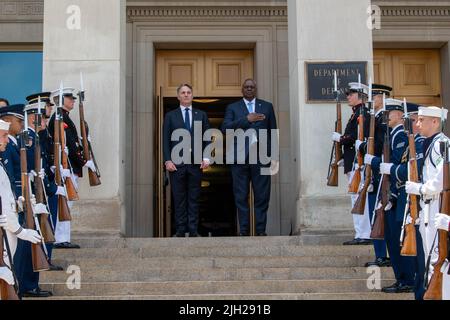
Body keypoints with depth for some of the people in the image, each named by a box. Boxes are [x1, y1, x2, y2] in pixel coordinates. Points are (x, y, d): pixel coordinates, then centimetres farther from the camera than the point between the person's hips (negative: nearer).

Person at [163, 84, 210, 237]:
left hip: (196, 162, 1)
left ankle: (193, 230, 6)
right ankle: (180, 230, 5)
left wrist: (206, 158, -4)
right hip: (177, 163, -1)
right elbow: (166, 140, 6)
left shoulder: (201, 115, 13)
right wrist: (167, 160, -5)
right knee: (179, 199, 1)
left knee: (194, 199, 3)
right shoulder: (170, 116, 10)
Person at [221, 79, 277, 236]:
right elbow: (225, 128, -4)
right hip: (240, 157, 0)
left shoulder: (267, 106, 15)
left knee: (262, 196, -2)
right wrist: (247, 119, -13)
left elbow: (273, 131, 12)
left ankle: (261, 230, 3)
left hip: (261, 156, 0)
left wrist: (274, 156, 5)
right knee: (241, 196, 1)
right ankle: (244, 230, 6)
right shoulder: (232, 108, 12)